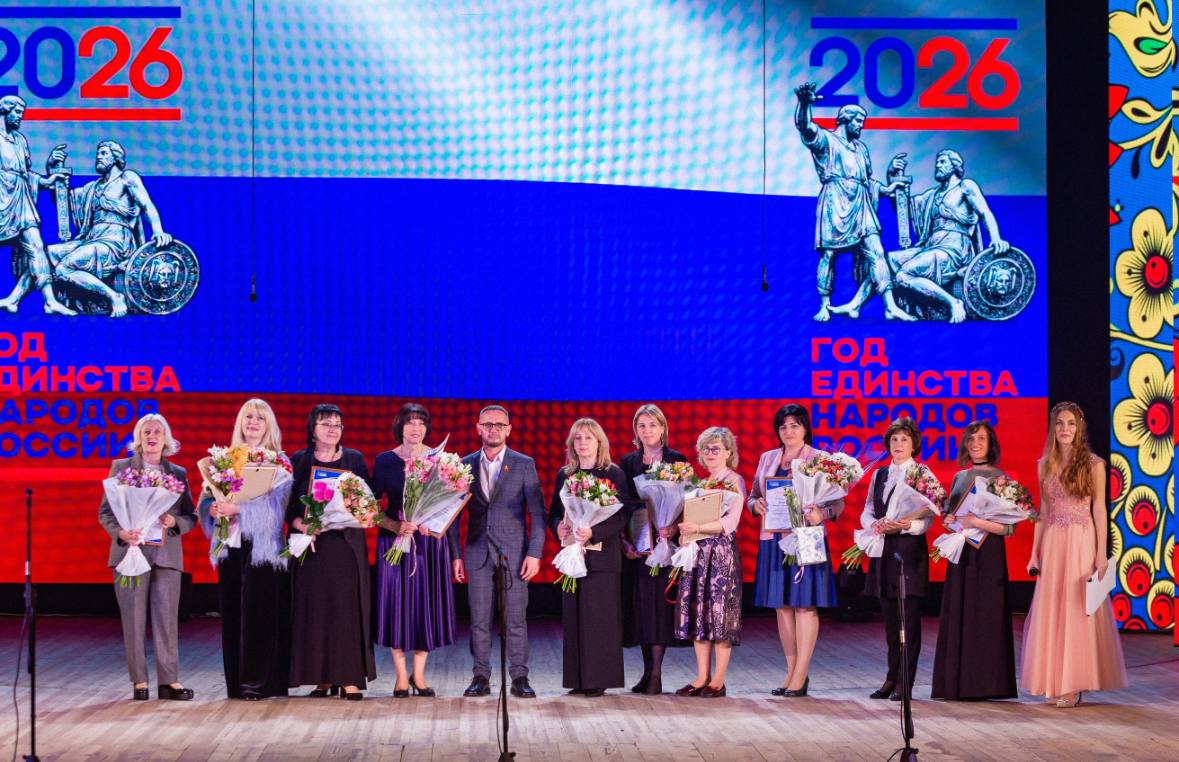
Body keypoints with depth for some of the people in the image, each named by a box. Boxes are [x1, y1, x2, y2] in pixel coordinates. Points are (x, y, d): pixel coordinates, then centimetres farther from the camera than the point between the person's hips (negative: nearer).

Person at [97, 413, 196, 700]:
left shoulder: (178, 473, 12)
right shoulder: (120, 467, 7)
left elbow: (190, 516, 12)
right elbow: (105, 511, 4)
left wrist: (174, 522, -10)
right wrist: (121, 533, -14)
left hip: (167, 555, 1)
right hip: (131, 551, -1)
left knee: (167, 619, 0)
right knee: (133, 620, 0)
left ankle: (169, 681, 2)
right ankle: (139, 681, 5)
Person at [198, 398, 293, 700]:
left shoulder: (278, 462, 3)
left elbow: (274, 503, -9)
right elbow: (207, 497, 10)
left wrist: (237, 508, -21)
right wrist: (214, 508, -13)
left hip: (263, 545, -3)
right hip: (231, 546, 3)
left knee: (259, 612, -8)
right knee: (232, 612, 2)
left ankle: (257, 681, -6)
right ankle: (236, 682, 6)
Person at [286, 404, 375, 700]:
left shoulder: (355, 460, 10)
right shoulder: (298, 461, 8)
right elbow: (288, 505, 3)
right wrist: (301, 524, -15)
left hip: (346, 544, 0)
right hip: (311, 545, 0)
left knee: (346, 607, -5)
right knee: (314, 609, -2)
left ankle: (350, 678, -5)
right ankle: (322, 678, 4)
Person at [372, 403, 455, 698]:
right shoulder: (385, 461, 1)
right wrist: (395, 526, -16)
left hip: (431, 541, 1)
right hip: (394, 541, -1)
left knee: (427, 604, 2)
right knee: (397, 604, -1)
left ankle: (419, 674, 13)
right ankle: (401, 676, 7)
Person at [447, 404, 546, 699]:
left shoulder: (524, 464, 3)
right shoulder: (465, 465, 8)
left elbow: (537, 512, 0)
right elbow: (455, 513, 9)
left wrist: (535, 553, -8)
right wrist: (455, 555, 2)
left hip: (514, 553, -2)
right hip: (478, 553, 2)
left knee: (516, 620, -1)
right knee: (479, 620, 2)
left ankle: (520, 678, 4)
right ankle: (481, 678, 8)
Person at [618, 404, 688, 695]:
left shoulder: (677, 460, 3)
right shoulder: (628, 462, 10)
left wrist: (674, 528, -19)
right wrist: (623, 540, -7)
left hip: (666, 540, -3)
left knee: (661, 603, -7)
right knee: (641, 604, 4)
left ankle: (656, 674, -9)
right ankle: (648, 670, 11)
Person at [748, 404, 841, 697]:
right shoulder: (767, 458, 14)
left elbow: (838, 503, -3)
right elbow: (753, 496, 17)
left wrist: (822, 514, -23)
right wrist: (756, 505, -6)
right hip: (774, 539, 5)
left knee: (805, 604, -5)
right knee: (782, 605, 5)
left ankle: (801, 674, -4)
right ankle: (791, 671, 13)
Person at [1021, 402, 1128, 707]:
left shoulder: (1093, 464, -2)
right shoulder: (1045, 465, 10)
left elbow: (1099, 510, -3)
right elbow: (1042, 511, 12)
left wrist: (1101, 554, -9)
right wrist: (1035, 553, 8)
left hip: (1081, 543, -4)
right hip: (1051, 543, 4)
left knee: (1077, 610, -2)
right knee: (1050, 610, 4)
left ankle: (1073, 685, 2)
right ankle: (1053, 682, 12)